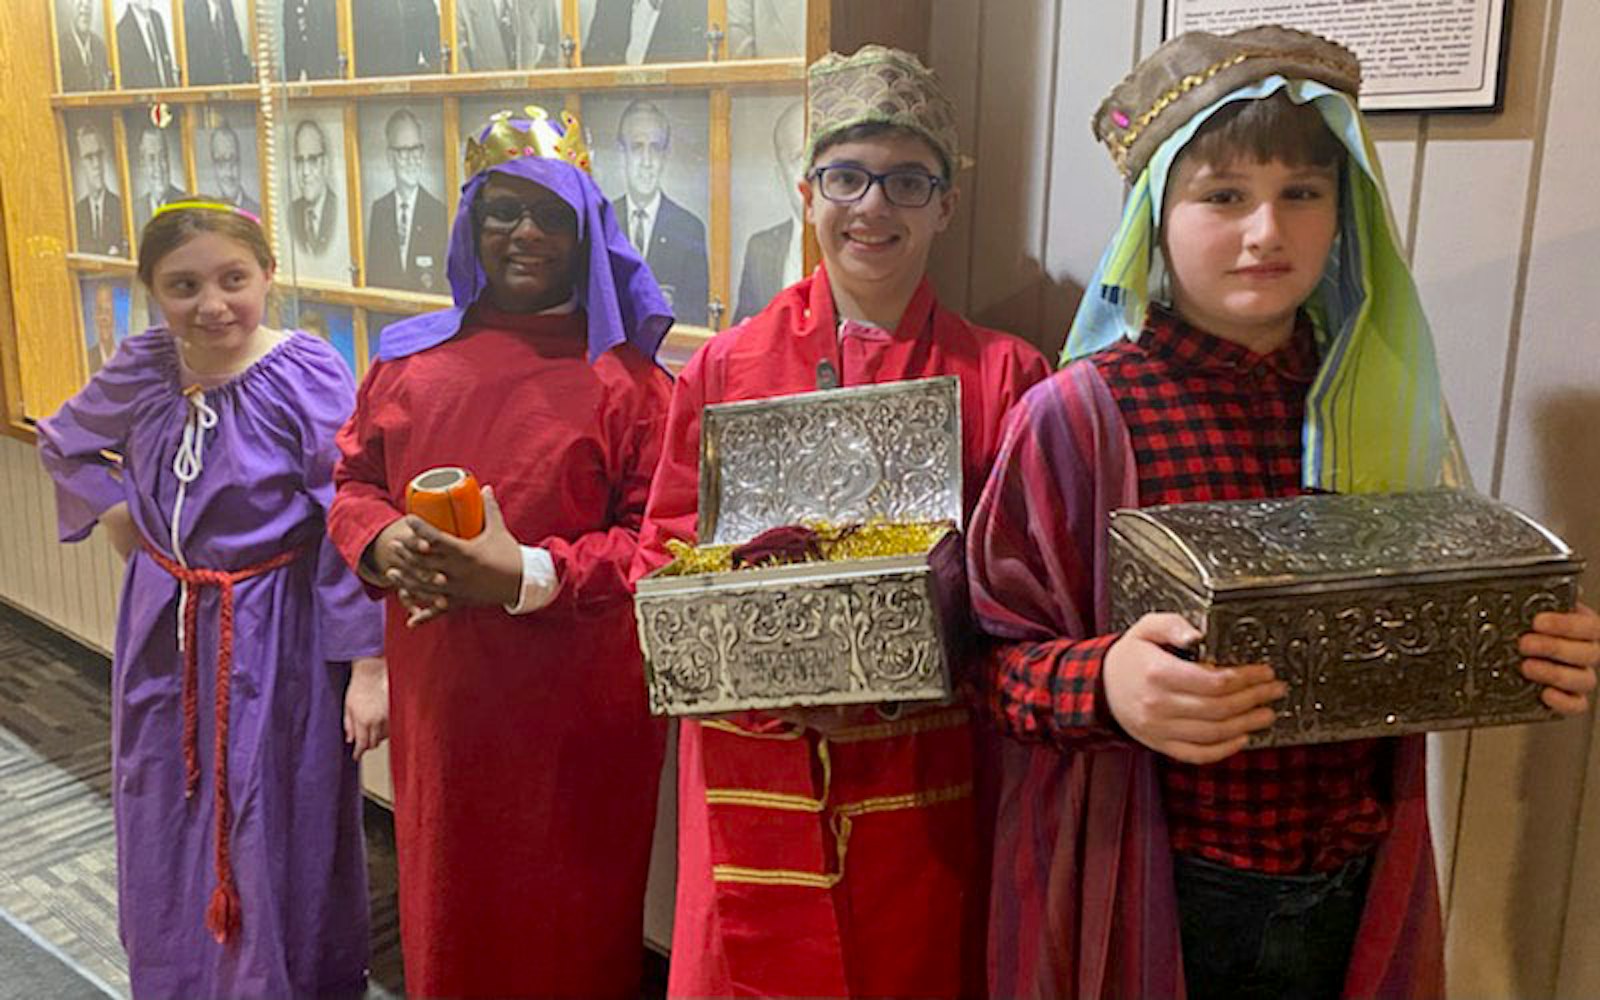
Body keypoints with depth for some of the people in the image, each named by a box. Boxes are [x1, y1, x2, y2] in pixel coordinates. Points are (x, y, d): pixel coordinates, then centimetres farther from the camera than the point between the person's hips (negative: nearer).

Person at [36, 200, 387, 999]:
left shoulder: (306, 376, -18)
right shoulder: (141, 369, -2)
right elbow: (61, 442, 20)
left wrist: (366, 661, -19)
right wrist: (109, 512, 3)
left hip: (275, 639, -5)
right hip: (164, 633, 6)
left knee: (276, 838, 8)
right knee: (164, 830, 20)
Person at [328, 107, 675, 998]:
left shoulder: (624, 373, -6)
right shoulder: (410, 357, 7)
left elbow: (656, 537, -10)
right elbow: (355, 481, 13)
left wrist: (530, 575, -21)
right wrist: (379, 539, -9)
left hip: (577, 707, -3)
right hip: (440, 691, 4)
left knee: (569, 922, 11)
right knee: (448, 901, 18)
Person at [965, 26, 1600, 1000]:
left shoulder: (1380, 401, 0)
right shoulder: (1077, 415, -15)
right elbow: (997, 653, -12)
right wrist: (1104, 684, -31)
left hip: (1358, 889, 5)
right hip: (1152, 899, -4)